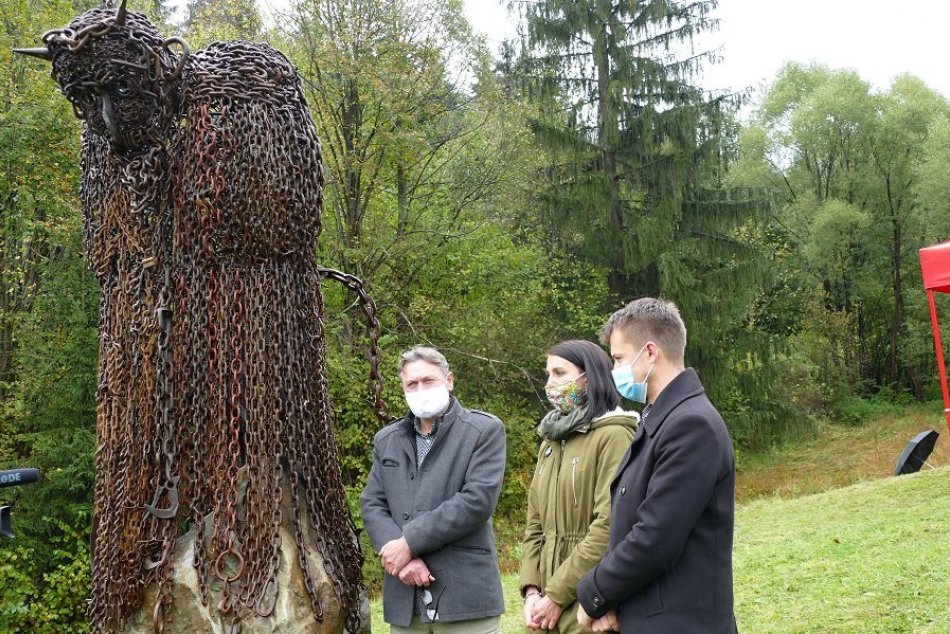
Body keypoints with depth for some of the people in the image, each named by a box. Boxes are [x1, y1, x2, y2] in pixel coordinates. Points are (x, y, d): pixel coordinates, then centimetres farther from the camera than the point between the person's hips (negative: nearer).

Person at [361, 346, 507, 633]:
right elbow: (372, 505, 8)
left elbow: (477, 500, -12)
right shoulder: (386, 439, 15)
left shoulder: (484, 430, -1)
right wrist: (399, 554, -10)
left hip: (465, 595, -4)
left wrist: (410, 543, -13)